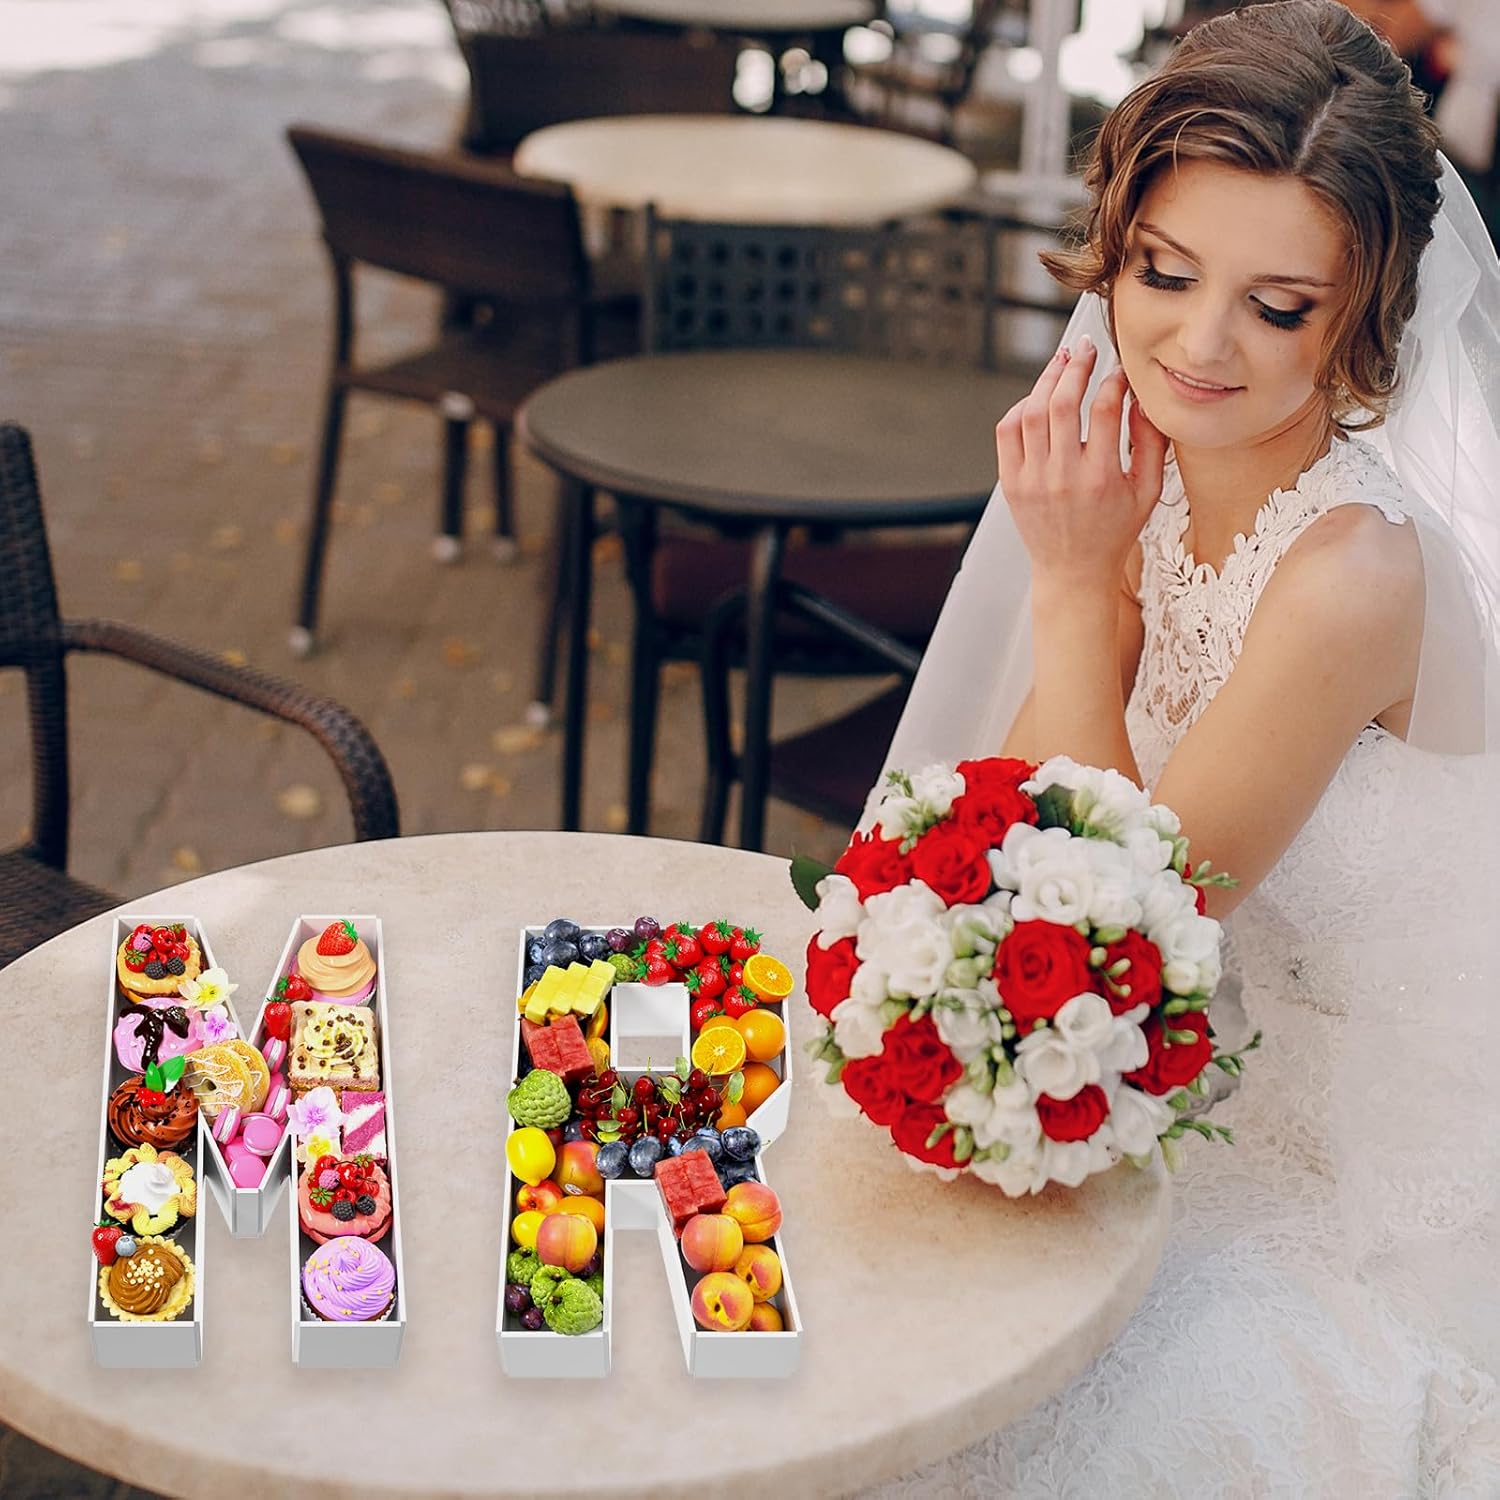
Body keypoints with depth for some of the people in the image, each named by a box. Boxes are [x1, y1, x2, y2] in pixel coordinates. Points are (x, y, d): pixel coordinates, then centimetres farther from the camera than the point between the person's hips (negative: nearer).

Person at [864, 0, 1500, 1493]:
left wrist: (1073, 583, -20)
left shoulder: (1354, 571, -30)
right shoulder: (1162, 476, -6)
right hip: (1208, 1113, 7)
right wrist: (1083, 573, -15)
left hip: (1361, 1221, -7)